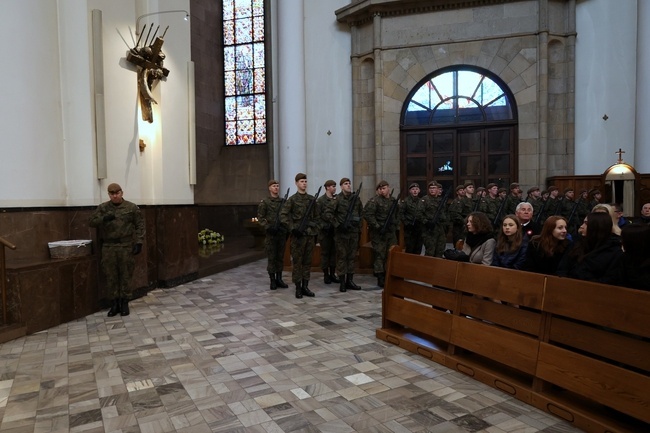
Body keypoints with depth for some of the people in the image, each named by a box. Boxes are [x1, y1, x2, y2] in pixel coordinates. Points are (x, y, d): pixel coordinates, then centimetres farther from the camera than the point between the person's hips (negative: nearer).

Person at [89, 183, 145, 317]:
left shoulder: (132, 207, 2)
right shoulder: (102, 208, 8)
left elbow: (140, 225, 0)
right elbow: (91, 222, 4)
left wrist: (139, 242, -8)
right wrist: (104, 218, -15)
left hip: (126, 247, -2)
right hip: (108, 247, 2)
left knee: (125, 276, 4)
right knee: (111, 277, 6)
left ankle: (124, 303, 14)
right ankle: (114, 304, 16)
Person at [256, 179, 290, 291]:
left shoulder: (283, 201, 10)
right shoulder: (264, 202, -1)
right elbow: (260, 217, -5)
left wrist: (287, 229, 6)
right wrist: (268, 227, -17)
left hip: (282, 234, 4)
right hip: (270, 234, -3)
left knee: (280, 257, 8)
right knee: (271, 258, 1)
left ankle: (279, 279, 18)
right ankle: (272, 280, 9)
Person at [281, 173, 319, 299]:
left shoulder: (312, 199, 10)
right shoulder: (292, 199, -4)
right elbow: (283, 216, -9)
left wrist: (316, 228, 10)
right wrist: (292, 228, -15)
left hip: (310, 234, 5)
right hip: (298, 235, -5)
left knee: (308, 261, 8)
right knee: (297, 261, 1)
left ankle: (305, 287, 17)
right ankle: (298, 288, 9)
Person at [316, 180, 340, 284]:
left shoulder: (337, 199, 9)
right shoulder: (320, 200, -5)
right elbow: (317, 216, -8)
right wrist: (323, 226, -13)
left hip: (335, 229, 5)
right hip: (325, 230, -4)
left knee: (334, 252, 8)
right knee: (325, 252, 3)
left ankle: (332, 274, 17)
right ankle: (326, 275, 11)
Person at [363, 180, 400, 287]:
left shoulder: (393, 200, 11)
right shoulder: (375, 200, -10)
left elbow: (397, 214, 23)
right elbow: (367, 214, -18)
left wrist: (396, 224, 7)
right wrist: (377, 226, -18)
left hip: (391, 231, 6)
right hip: (378, 233, -6)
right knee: (380, 255, -2)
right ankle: (380, 278, 6)